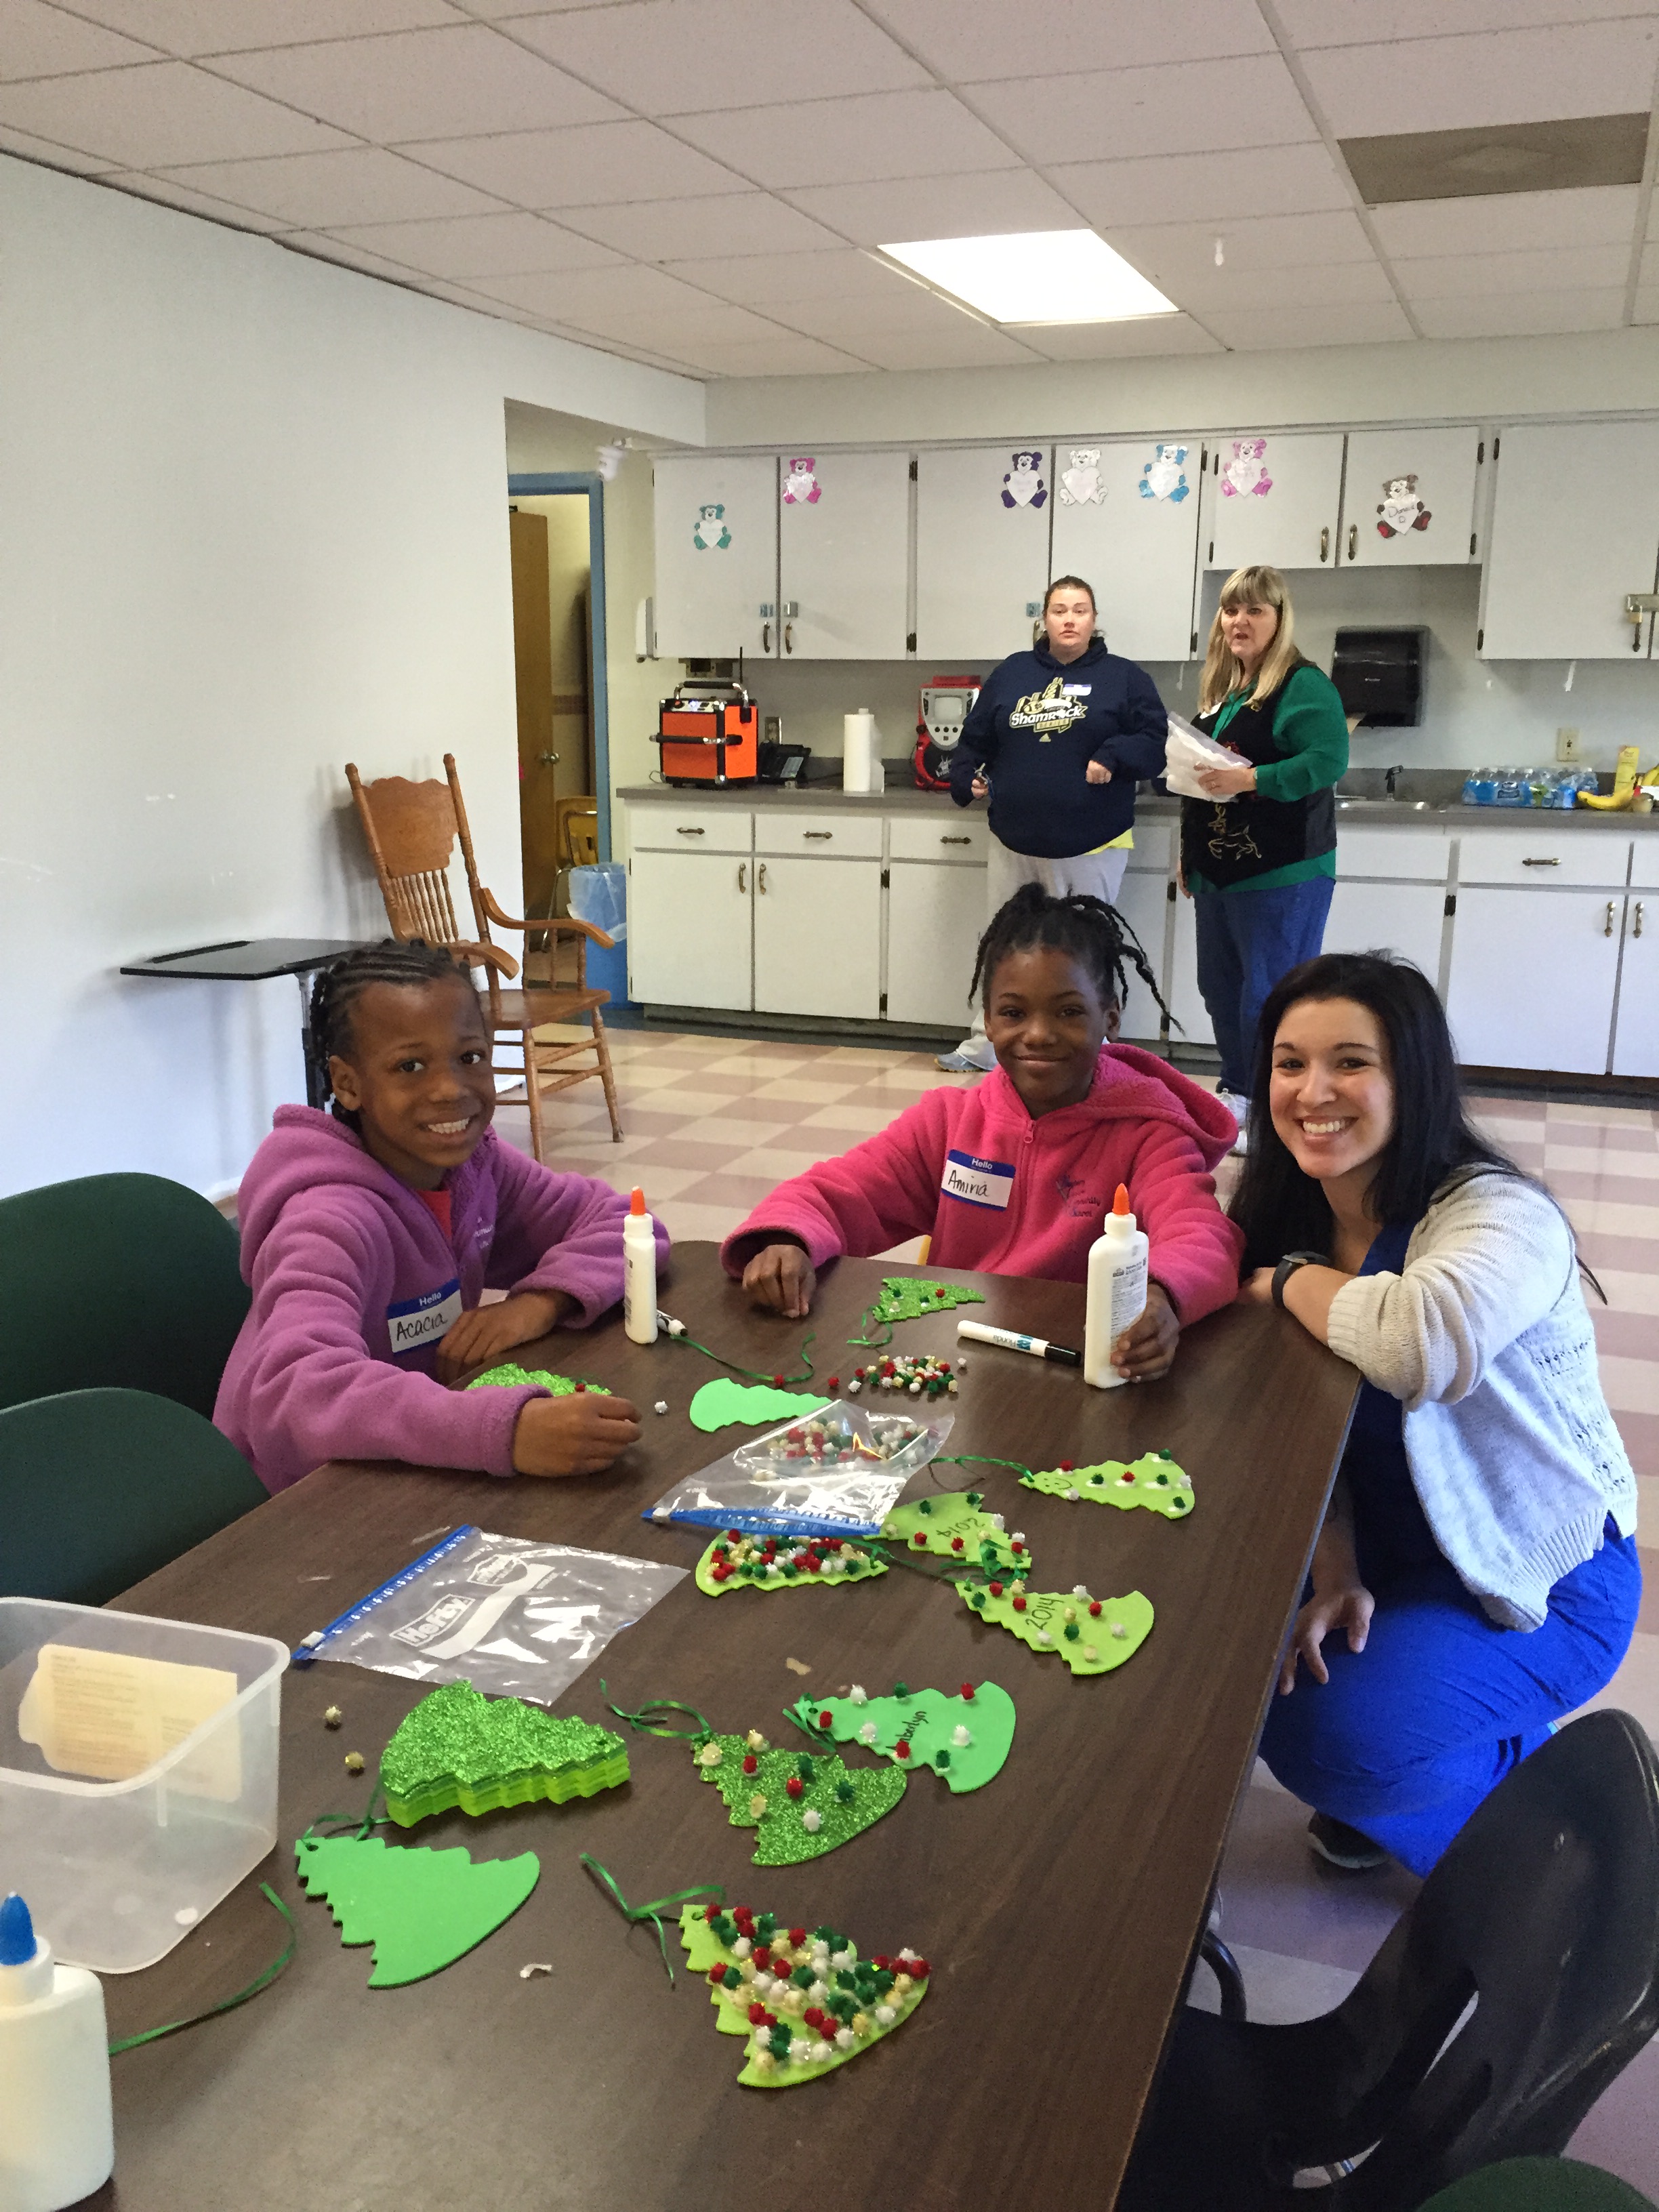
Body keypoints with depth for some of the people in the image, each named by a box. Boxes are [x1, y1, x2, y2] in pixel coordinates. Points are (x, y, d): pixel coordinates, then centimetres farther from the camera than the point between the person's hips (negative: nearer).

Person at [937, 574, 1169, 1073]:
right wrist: (967, 779, -4)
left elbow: (1156, 741, -6)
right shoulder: (1011, 673, 8)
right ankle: (985, 1045, 25)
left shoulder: (1123, 677, -1)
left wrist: (1113, 757, -23)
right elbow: (975, 739, 13)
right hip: (1013, 841, 3)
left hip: (1090, 846, -3)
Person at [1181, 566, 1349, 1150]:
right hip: (1218, 871, 9)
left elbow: (1329, 760, -23)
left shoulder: (1304, 685, -11)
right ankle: (1238, 1093, 30)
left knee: (1270, 998, -5)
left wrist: (1250, 780, -29)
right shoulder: (1220, 690, 15)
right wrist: (1190, 855, 19)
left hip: (1282, 874, -8)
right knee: (1220, 987, 14)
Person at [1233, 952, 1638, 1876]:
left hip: (1537, 1576, -7)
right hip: (1386, 1544, 7)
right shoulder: (1292, 1214, -4)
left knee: (1328, 1732, -24)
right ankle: (1376, 1794, 19)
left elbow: (1427, 1345, -51)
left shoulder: (1500, 1215, -27)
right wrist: (1335, 1571, -19)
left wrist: (1291, 1282, -30)